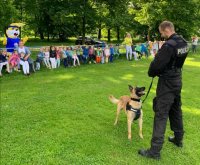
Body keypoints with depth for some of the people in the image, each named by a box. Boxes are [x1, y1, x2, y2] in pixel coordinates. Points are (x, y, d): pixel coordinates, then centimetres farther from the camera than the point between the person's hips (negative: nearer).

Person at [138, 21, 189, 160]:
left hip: (167, 83, -9)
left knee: (161, 115, -6)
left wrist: (151, 73, 0)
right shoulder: (183, 42, 6)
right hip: (177, 80, 9)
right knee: (176, 110, 21)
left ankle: (155, 150, -1)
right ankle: (178, 139, 38)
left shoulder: (169, 45, -23)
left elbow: (157, 65, -22)